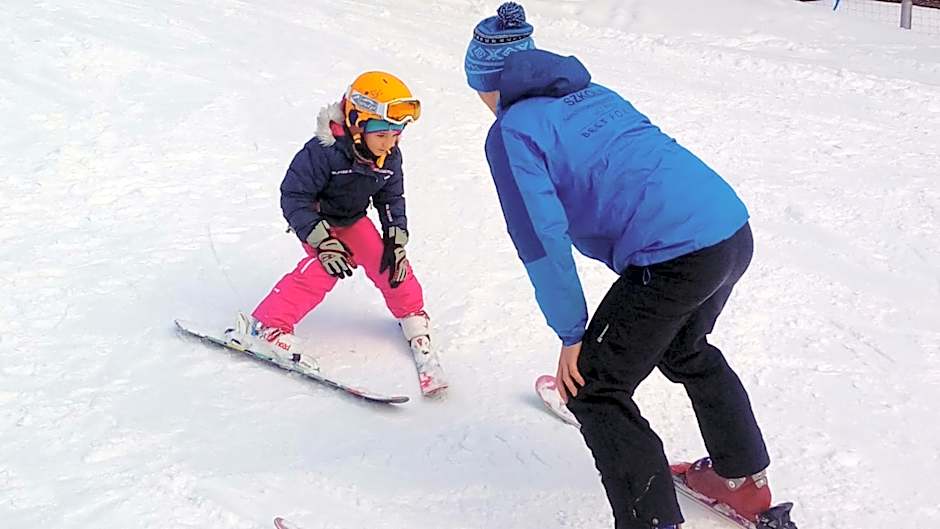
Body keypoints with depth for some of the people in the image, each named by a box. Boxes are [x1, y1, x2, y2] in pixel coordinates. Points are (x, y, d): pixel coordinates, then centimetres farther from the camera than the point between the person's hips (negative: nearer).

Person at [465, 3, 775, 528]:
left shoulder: (512, 131, -1)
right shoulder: (595, 94, 22)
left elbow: (544, 243, -8)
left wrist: (572, 336, 2)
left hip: (674, 257, -8)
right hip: (735, 231, 9)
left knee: (593, 390, 8)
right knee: (685, 350, 34)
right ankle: (746, 480, 47)